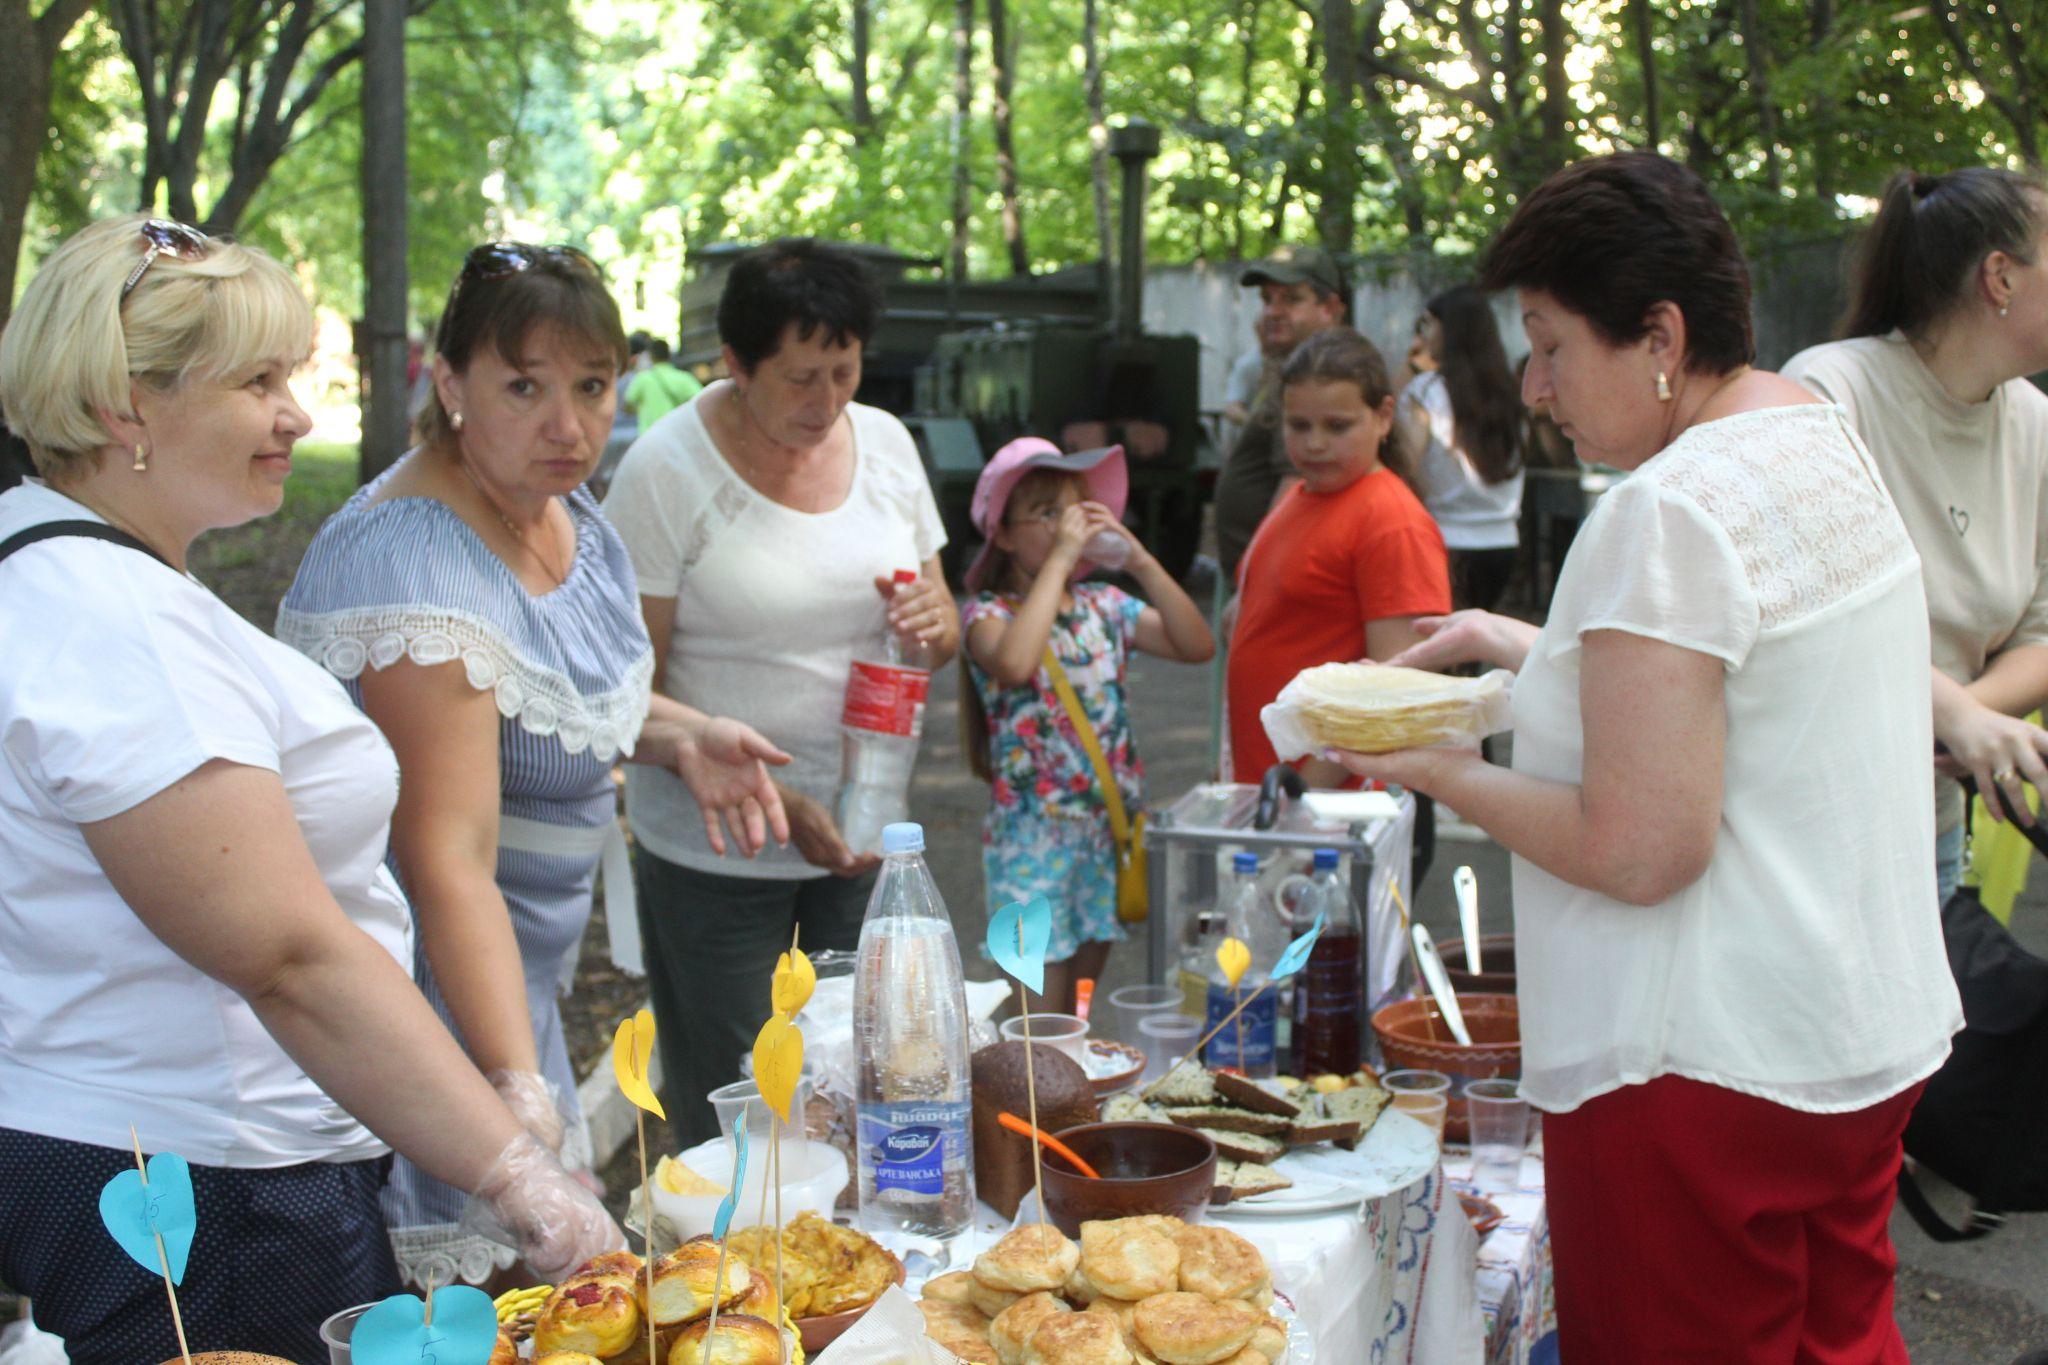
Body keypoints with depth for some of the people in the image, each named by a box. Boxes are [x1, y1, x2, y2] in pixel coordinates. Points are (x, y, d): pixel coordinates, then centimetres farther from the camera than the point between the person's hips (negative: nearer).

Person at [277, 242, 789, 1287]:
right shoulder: (418, 569, -28)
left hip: (527, 969, 9)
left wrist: (676, 736, 1)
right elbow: (449, 861, -33)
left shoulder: (558, 503, 2)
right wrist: (516, 1089, -40)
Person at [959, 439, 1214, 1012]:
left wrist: (1141, 562, -8)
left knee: (1082, 1013, 14)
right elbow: (1013, 664, -33)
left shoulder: (1106, 606, 7)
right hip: (1033, 837, -5)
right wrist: (1059, 560, -25)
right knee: (1042, 1026, -3)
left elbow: (1197, 646, -1)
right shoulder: (989, 614, -9)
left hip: (1110, 829, 6)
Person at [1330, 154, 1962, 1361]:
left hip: (1710, 1070, -9)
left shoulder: (1672, 510, -22)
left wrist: (1446, 774, -11)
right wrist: (1522, 646, 19)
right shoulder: (1825, 441, 7)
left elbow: (1637, 850, -24)